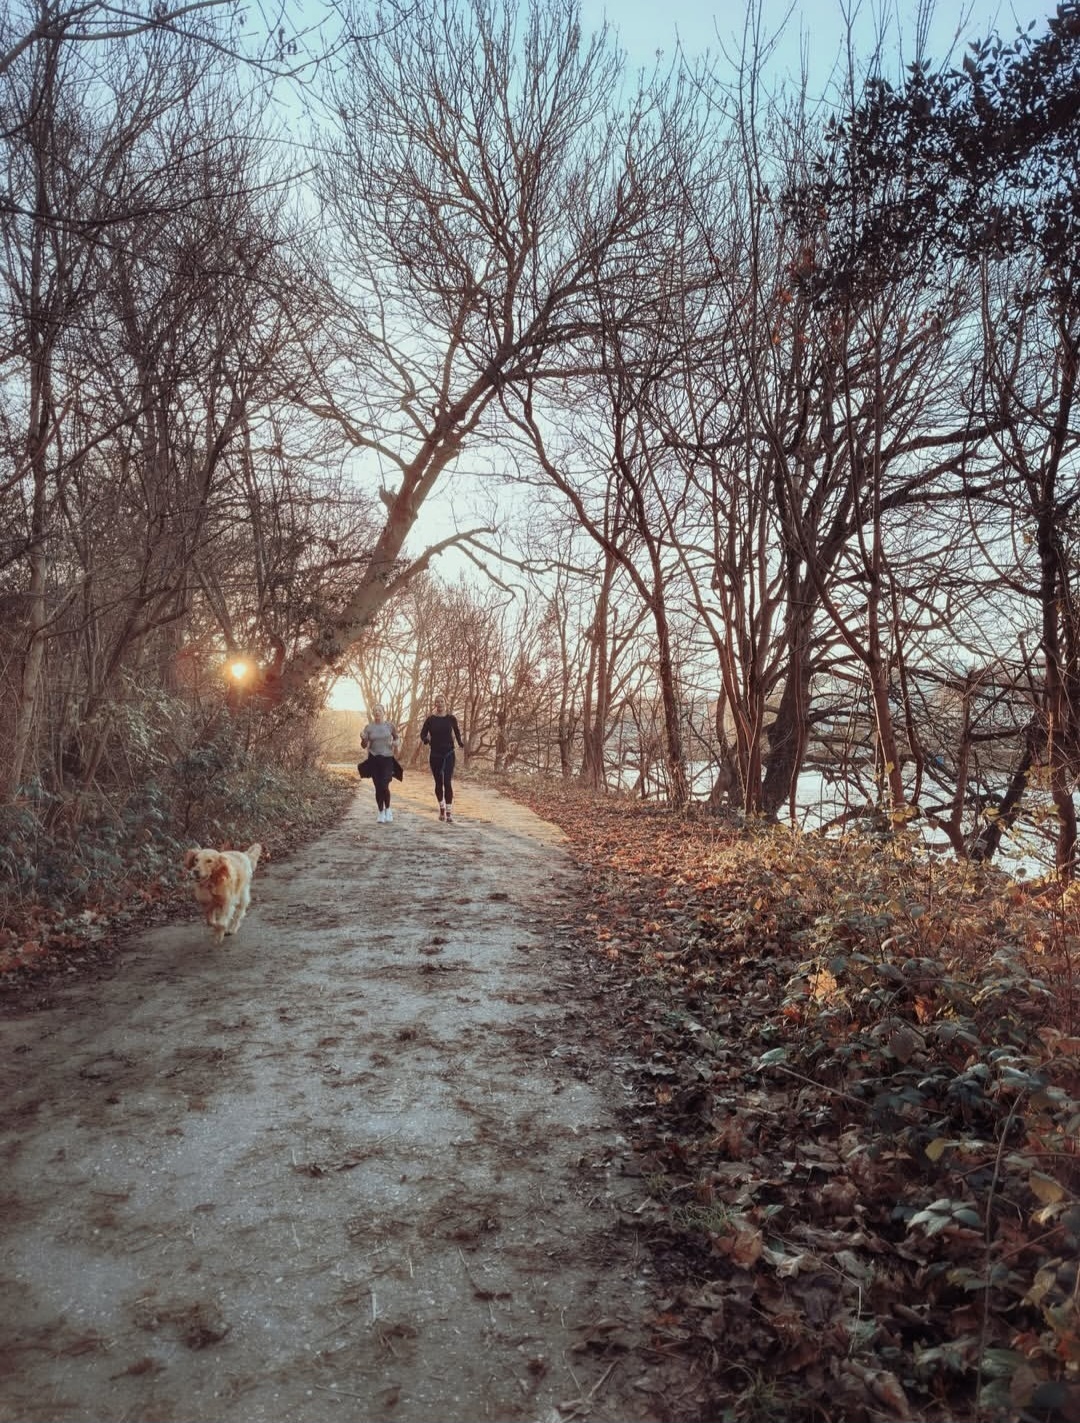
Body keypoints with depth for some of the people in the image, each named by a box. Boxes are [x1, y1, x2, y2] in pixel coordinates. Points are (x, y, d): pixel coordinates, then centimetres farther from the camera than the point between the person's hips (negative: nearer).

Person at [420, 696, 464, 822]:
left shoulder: (451, 718, 0)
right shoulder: (431, 719, 0)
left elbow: (457, 731, 13)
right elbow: (423, 733, 3)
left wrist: (460, 742, 0)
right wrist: (426, 739, -15)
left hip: (449, 754, -1)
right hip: (435, 755, 1)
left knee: (448, 782, -10)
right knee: (438, 783, 9)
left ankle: (449, 811, -7)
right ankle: (441, 809, 27)